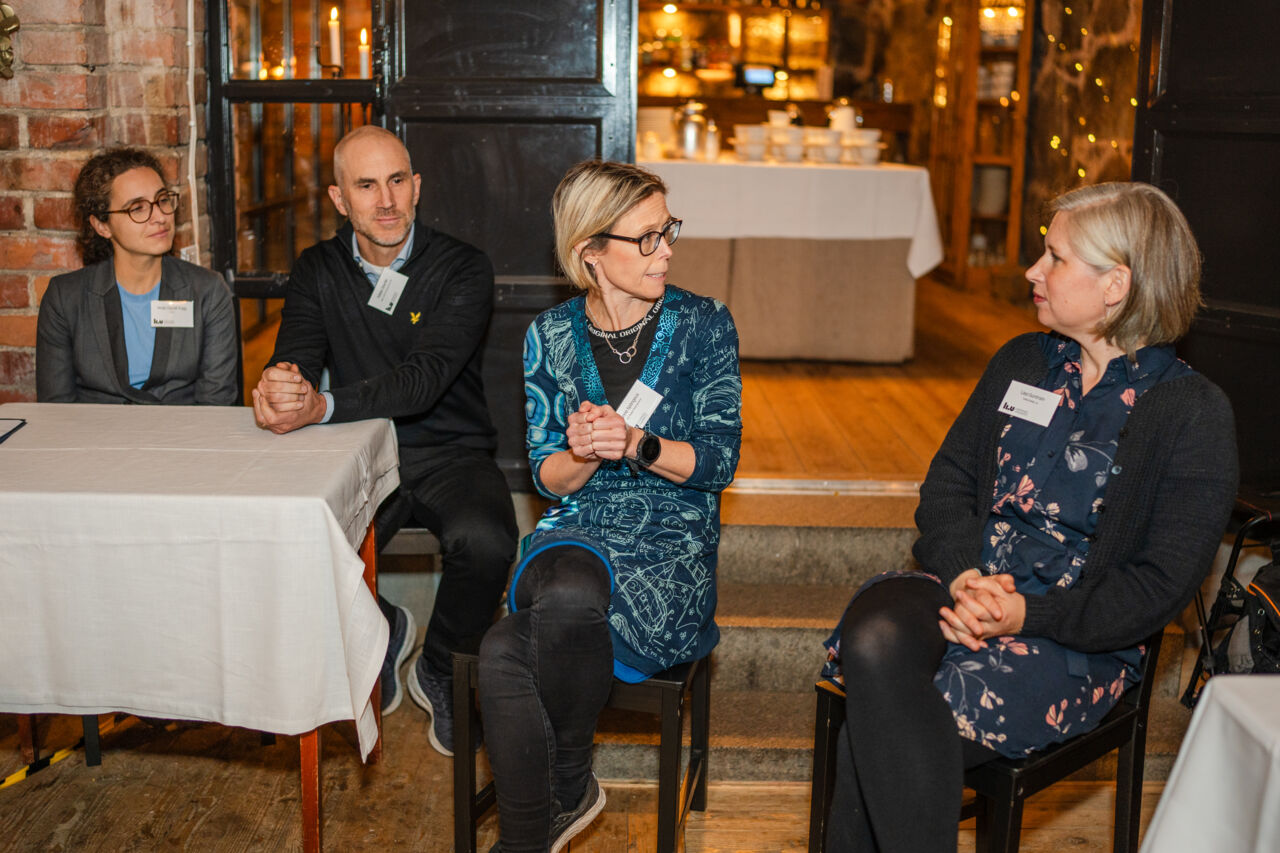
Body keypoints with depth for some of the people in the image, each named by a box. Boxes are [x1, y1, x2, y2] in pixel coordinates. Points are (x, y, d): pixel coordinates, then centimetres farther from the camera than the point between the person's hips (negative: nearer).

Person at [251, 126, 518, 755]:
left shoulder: (463, 270, -7)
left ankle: (441, 672, 1)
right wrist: (279, 384, -34)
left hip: (450, 455, -2)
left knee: (484, 542, -33)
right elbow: (293, 361, -6)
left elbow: (424, 379, -21)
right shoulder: (317, 272, 7)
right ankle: (383, 631, 11)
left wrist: (321, 407, -37)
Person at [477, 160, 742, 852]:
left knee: (570, 596, -35)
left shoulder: (704, 325, 1)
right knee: (501, 656, -30)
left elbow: (720, 461, -2)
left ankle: (568, 784, -6)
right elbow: (548, 477, 8)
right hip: (574, 532, 2)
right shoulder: (551, 335, 8)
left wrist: (636, 445, -19)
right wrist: (584, 456, -16)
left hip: (671, 542, -2)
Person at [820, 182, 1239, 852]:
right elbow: (946, 487, 11)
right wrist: (964, 575, -10)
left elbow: (1160, 583, -7)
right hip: (964, 588, 5)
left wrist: (1029, 616, -18)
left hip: (1077, 640, -4)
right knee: (875, 641, -32)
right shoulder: (1021, 362, 15)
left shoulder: (1195, 413, -3)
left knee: (877, 725, -29)